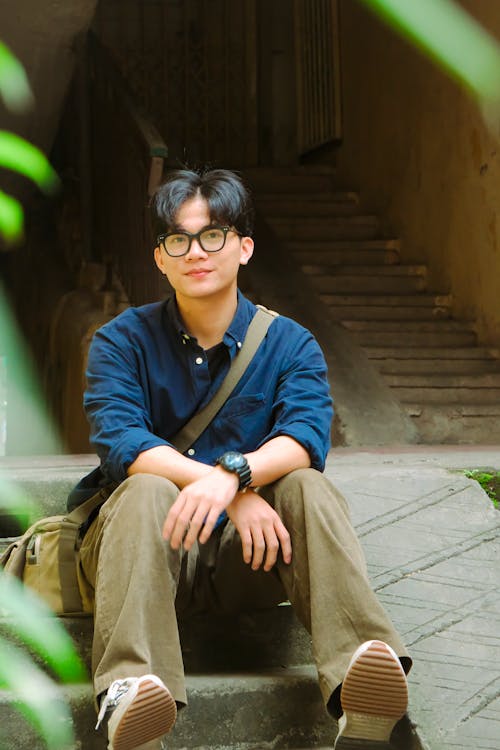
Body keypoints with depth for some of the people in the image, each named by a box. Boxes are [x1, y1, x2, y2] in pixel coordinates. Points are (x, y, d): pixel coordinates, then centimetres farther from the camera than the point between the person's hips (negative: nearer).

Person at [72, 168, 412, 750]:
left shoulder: (289, 345, 5)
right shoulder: (123, 342, 3)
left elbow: (306, 437, -15)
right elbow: (120, 442, -16)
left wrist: (231, 475, -38)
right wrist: (240, 496, -29)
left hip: (248, 551, 1)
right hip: (152, 549, -1)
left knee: (306, 487, -26)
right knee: (148, 490, -31)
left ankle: (359, 676, -47)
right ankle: (129, 688, -53)